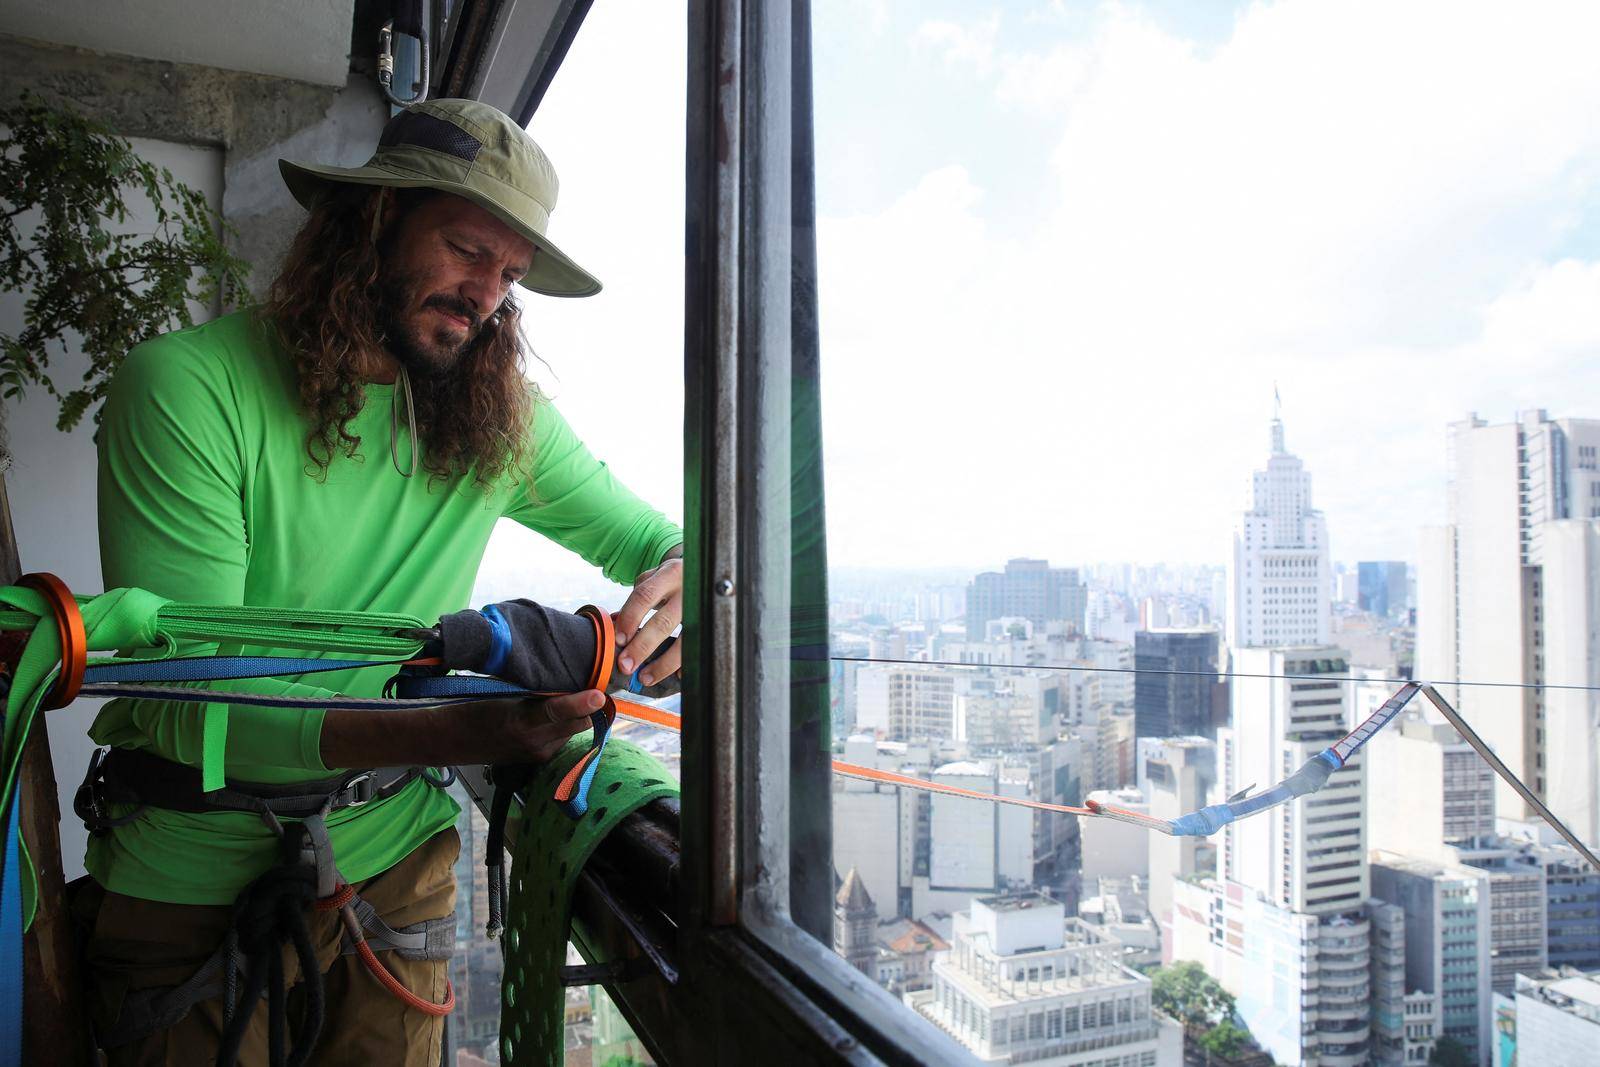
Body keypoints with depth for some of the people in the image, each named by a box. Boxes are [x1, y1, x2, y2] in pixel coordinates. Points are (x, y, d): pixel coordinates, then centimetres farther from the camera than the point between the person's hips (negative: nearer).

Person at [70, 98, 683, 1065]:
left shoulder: (505, 422, -3)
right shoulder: (184, 387, -16)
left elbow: (651, 535, 6)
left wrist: (677, 579, -21)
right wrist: (457, 732, -38)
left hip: (398, 862, 4)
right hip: (197, 880, -3)